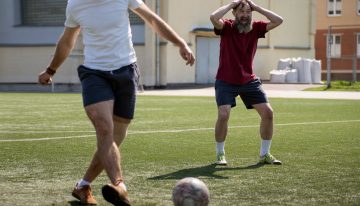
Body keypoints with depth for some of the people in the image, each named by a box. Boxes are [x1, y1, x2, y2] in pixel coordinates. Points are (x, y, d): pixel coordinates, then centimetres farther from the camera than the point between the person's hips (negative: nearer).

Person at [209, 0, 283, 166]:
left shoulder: (255, 28, -2)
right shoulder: (227, 27, -12)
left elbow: (278, 20, -10)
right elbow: (213, 18, -33)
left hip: (249, 81, 4)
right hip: (226, 82, -4)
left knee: (268, 112, -2)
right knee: (223, 115, -19)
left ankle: (265, 154, 13)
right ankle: (220, 154, 2)